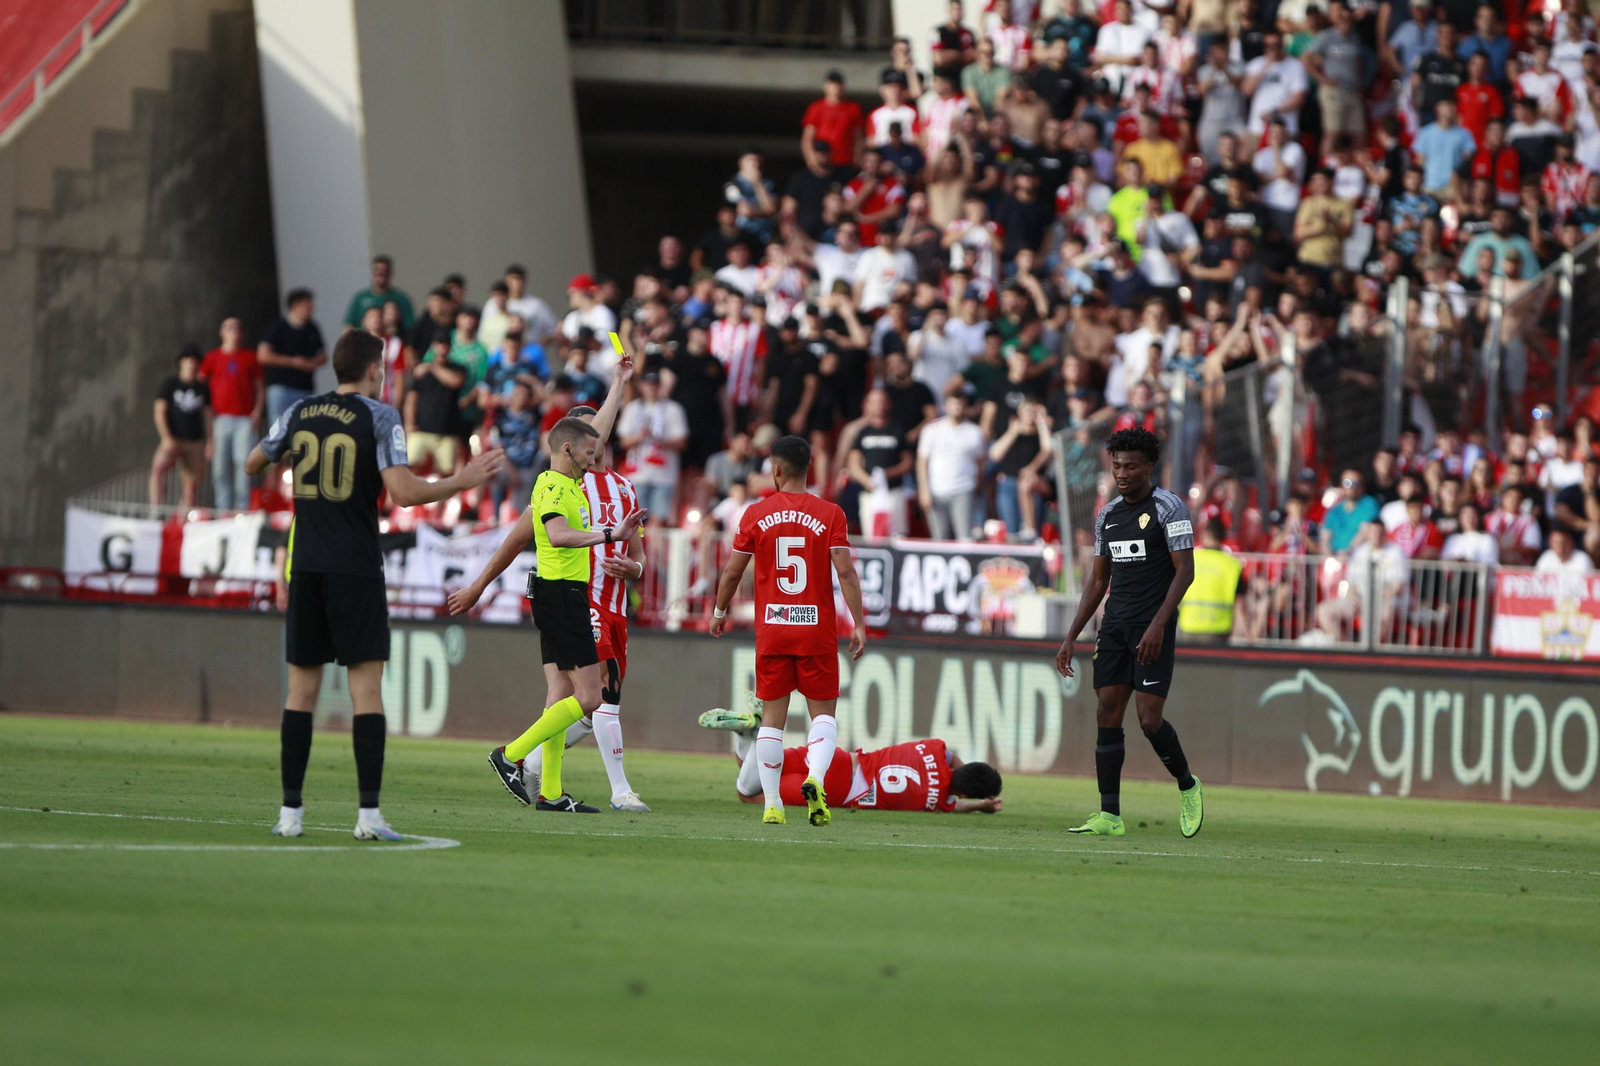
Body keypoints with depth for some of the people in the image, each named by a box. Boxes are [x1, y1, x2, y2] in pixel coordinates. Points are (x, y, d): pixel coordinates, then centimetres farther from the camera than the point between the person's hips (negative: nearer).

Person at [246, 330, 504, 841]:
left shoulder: (299, 413, 7)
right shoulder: (380, 418, -6)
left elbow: (253, 464, 20)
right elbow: (403, 492, -16)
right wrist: (463, 481, -5)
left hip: (305, 568, 4)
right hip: (356, 569, -4)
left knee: (301, 689, 8)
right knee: (367, 688, -3)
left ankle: (291, 810, 5)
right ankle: (369, 813, -10)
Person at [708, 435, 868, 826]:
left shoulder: (756, 515, 1)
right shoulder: (829, 514, -3)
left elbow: (732, 572, 6)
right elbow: (845, 572, -9)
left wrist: (719, 612, 22)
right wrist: (858, 624, -6)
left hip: (771, 629, 1)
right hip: (817, 631, -1)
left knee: (772, 717, 6)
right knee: (823, 713, 8)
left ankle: (772, 804, 2)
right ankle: (815, 779, -19)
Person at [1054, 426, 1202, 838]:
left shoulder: (1168, 507, -6)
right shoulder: (1107, 515, 14)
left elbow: (1185, 570, -11)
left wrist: (1158, 625, -21)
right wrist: (1071, 638, 15)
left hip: (1153, 630, -6)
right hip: (1114, 626, 6)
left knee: (1149, 720, -11)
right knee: (1108, 717, -2)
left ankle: (1187, 787, 14)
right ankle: (1110, 816, -1)